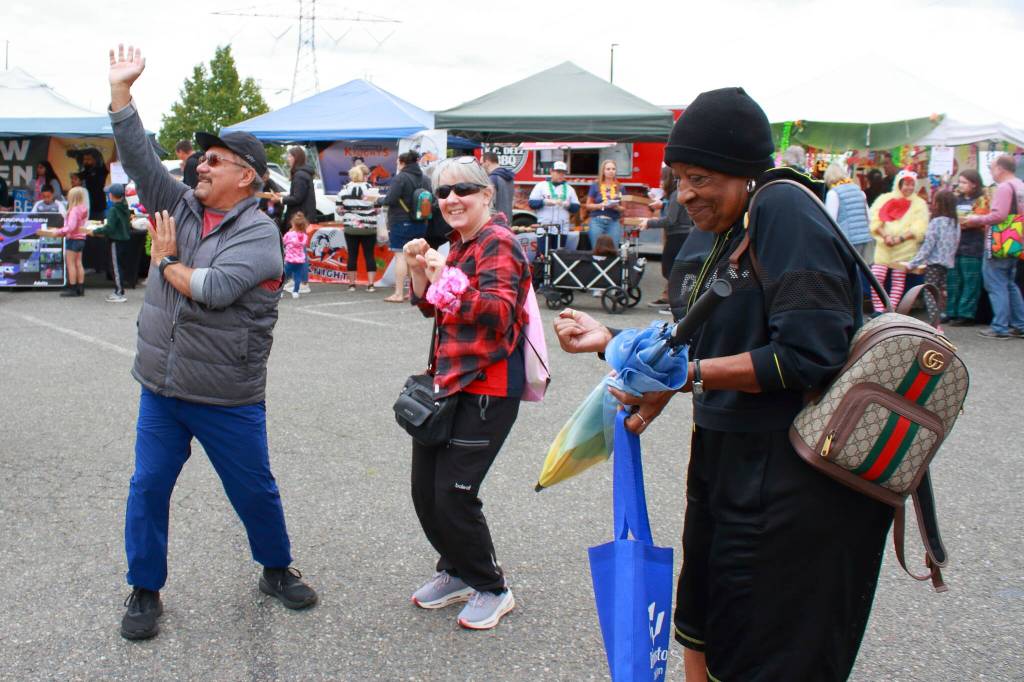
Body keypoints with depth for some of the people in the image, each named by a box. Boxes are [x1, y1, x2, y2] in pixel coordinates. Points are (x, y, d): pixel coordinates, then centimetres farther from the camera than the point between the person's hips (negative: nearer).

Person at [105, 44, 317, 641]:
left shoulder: (259, 234, -13)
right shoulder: (180, 206, 5)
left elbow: (214, 289, -26)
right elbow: (139, 156, 0)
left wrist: (167, 261, -9)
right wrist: (122, 88, -6)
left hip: (228, 400, -5)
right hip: (161, 390, 5)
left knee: (255, 491, 10)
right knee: (148, 489, 8)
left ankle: (277, 570, 32)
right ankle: (145, 591, 24)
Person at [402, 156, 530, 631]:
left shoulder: (498, 244, -12)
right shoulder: (459, 244, 14)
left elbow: (499, 312, -25)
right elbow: (432, 310, 19)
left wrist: (448, 279, -33)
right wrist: (419, 272, 2)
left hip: (486, 388, -9)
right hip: (448, 380, 9)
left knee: (455, 495, -7)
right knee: (425, 490, 11)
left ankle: (492, 588, 15)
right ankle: (455, 571, 33)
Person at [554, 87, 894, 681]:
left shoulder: (785, 209, -15)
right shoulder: (734, 233, 14)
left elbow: (808, 355, -25)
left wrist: (685, 376, -23)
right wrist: (613, 341, 9)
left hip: (792, 477, -9)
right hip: (734, 467, 10)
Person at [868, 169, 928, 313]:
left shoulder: (919, 204, 6)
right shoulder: (884, 199, 9)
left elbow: (919, 229, -5)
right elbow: (874, 221, 1)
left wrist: (900, 239, -17)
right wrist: (885, 236, -15)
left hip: (905, 249, -1)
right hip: (883, 247, 1)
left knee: (898, 280, 0)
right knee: (876, 278, -8)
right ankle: (878, 310, -3)